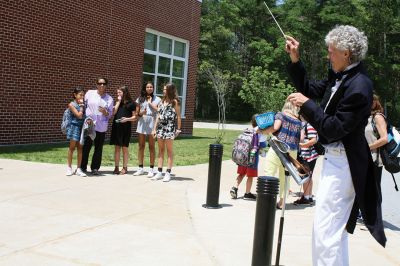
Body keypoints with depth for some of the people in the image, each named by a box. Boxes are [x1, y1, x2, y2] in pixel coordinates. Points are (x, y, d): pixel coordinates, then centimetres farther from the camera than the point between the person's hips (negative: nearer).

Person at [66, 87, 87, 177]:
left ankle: (78, 169, 8)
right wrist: (81, 105, -7)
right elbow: (79, 115, -15)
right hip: (74, 126, -5)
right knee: (72, 147, 3)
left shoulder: (83, 104, 10)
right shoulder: (72, 104, -6)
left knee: (80, 148, 4)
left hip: (82, 127, 5)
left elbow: (85, 115, 7)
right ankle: (69, 168, 13)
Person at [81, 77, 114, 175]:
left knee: (98, 148, 3)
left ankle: (95, 168, 11)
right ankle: (83, 167, 15)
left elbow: (110, 114, 4)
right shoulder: (89, 93, 4)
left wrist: (105, 112, -16)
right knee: (86, 146, 4)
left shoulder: (109, 99, 4)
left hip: (101, 127, 1)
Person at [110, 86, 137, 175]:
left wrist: (127, 119, -16)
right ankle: (116, 167, 10)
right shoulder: (118, 102, 14)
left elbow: (135, 117, 2)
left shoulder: (131, 104, 1)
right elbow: (114, 112, -1)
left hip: (125, 128, -4)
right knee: (117, 148, 6)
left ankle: (124, 167, 10)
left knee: (125, 148, 3)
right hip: (116, 127, 4)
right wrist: (118, 101, -1)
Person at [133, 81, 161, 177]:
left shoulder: (157, 99, 6)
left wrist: (150, 103, -6)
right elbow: (137, 113, 10)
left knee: (151, 147, 0)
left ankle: (151, 169, 3)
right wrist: (141, 113, -11)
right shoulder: (140, 99, 12)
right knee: (141, 146, 5)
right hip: (142, 124, 3)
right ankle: (140, 168, 12)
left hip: (152, 125, -2)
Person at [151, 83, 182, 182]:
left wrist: (178, 129, -9)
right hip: (160, 127, 6)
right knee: (161, 150, 7)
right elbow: (158, 116, 14)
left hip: (170, 128, -6)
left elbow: (178, 116, -5)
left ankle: (168, 173, 3)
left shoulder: (175, 101, -3)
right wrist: (154, 128, 9)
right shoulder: (162, 101, 14)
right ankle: (159, 172, 11)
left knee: (169, 151, 0)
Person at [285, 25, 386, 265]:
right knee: (336, 228, 22)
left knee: (325, 230, -7)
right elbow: (309, 89, 18)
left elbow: (335, 129, -23)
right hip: (334, 157, 10)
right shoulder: (339, 77, 5)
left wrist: (307, 105, -17)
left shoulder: (359, 86, -21)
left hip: (342, 163, -10)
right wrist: (295, 60, 9)